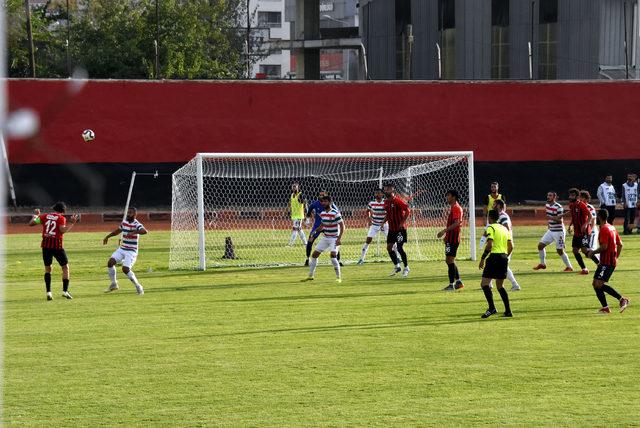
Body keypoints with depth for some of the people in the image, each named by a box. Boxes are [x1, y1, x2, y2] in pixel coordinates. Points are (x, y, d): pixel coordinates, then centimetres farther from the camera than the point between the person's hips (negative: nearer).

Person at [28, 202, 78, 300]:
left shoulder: (45, 216, 9)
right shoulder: (61, 218, -3)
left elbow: (31, 223, 8)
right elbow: (63, 230, -18)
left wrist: (35, 215, 26)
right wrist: (73, 223, -10)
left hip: (46, 245, 4)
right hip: (57, 245, -4)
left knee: (47, 268, 15)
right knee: (65, 267, 10)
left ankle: (48, 292, 6)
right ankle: (65, 291, 2)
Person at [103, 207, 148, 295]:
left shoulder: (136, 225, -15)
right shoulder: (124, 222, 8)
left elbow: (145, 231, -36)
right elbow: (118, 230, 29)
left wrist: (134, 232, -50)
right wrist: (108, 236, 36)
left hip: (131, 251, -7)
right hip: (122, 249, 7)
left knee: (125, 269, -20)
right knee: (110, 262, -10)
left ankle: (138, 287, -1)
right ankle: (114, 284, 6)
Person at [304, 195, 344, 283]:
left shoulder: (335, 213, -17)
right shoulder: (322, 213, 5)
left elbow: (342, 226, -17)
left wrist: (339, 238, -24)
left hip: (334, 238, -7)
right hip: (325, 238, 7)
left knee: (333, 255, -25)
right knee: (314, 254, 5)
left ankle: (338, 277, -11)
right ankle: (311, 275, 19)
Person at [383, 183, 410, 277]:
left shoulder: (397, 200, -16)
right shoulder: (386, 202, 8)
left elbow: (407, 210, -20)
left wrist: (402, 222, -22)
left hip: (400, 228, -8)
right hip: (392, 229, 8)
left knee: (400, 248, -7)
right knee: (389, 247, 4)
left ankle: (406, 268, 8)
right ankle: (396, 266, 18)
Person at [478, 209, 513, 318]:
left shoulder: (491, 228, -7)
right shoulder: (504, 229, 16)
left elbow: (489, 245, -17)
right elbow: (511, 246, 14)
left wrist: (483, 259, -12)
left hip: (494, 256, -8)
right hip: (504, 257, 8)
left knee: (484, 284, -8)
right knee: (500, 286, 16)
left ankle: (492, 308, -23)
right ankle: (508, 311, 10)